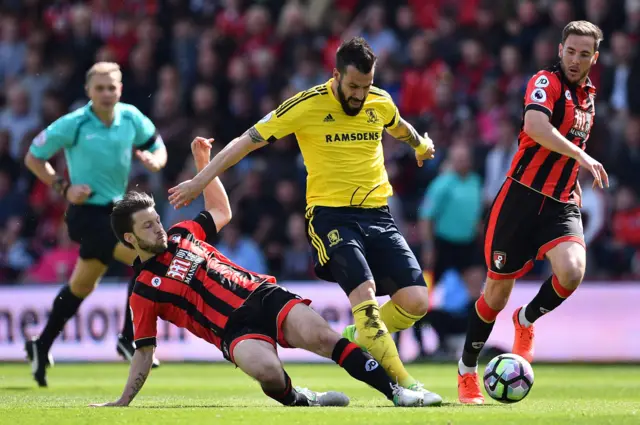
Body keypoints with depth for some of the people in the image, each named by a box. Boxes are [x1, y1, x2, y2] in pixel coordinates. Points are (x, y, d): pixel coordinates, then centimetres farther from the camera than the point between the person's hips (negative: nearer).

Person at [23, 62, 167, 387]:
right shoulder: (73, 125, -14)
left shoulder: (131, 117, -1)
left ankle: (41, 347, 33)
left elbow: (157, 146, 12)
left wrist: (154, 160, -13)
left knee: (81, 286, 18)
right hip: (88, 212, -7)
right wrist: (62, 187, -14)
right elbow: (33, 157, -3)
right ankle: (130, 338, -9)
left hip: (116, 210, 7)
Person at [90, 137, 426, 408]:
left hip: (265, 296, 4)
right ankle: (302, 400, -11)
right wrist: (122, 402, 2)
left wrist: (203, 163, 25)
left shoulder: (181, 235, 18)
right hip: (235, 330, -4)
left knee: (321, 336, -26)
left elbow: (221, 211, 35)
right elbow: (143, 352, 9)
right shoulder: (145, 291, 4)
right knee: (267, 370, -39)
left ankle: (396, 390, -25)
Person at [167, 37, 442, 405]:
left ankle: (358, 338, 18)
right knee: (363, 291, -27)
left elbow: (399, 126, 31)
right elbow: (249, 140, -2)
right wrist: (201, 180, -3)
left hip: (378, 214, 5)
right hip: (331, 214, -5)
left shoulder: (381, 102, 6)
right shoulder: (307, 105, -8)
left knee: (416, 301, -10)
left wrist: (421, 145, 53)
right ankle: (404, 384, -26)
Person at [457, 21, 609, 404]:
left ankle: (527, 320, 9)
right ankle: (467, 372, 22)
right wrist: (581, 156, -33)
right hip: (523, 197, -5)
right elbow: (535, 125, -30)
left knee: (572, 271, -23)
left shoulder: (588, 97, 14)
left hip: (562, 205, 5)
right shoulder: (547, 82, -10)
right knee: (498, 292, 1)